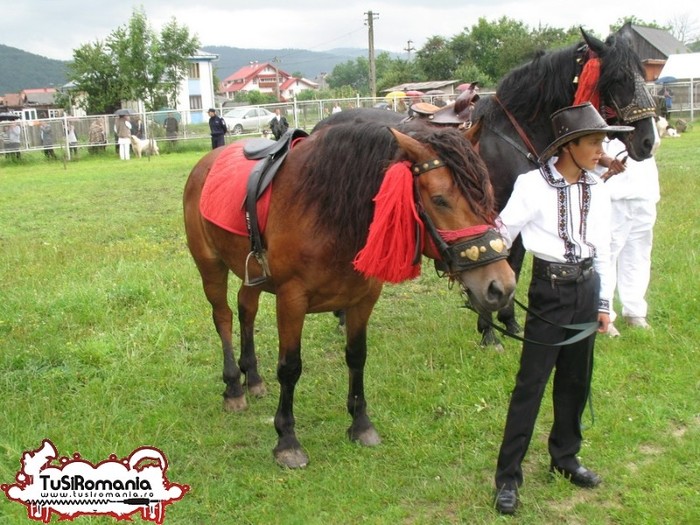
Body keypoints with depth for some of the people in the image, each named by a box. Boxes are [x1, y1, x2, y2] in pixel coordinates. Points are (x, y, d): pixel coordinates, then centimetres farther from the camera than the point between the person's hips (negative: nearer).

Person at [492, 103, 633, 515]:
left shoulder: (597, 191, 4)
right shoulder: (533, 186, -13)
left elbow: (603, 249, 10)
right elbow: (502, 234, -13)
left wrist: (604, 303, 11)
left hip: (587, 287, 5)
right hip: (550, 289, -5)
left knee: (577, 379, 14)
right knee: (531, 382, -3)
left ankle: (565, 456, 33)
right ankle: (508, 476, 5)